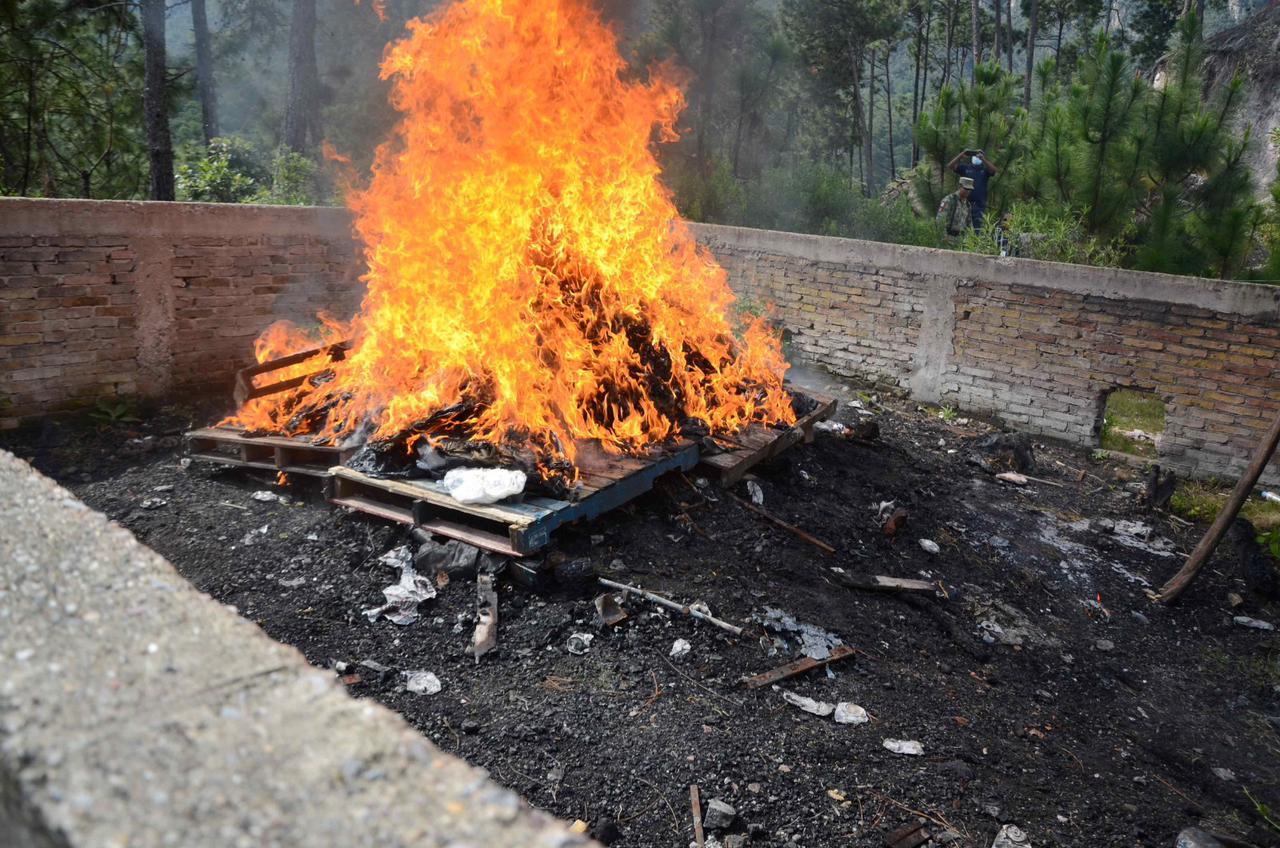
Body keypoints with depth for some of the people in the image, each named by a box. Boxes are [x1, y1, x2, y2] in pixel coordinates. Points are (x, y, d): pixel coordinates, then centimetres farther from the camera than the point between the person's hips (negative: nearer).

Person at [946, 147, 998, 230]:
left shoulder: (985, 169, 8)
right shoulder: (965, 168, 9)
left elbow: (995, 171, -12)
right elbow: (950, 166, 0)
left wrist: (983, 158, -20)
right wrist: (961, 155, -11)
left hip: (980, 204, 0)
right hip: (965, 203, 1)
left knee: (978, 227, -3)